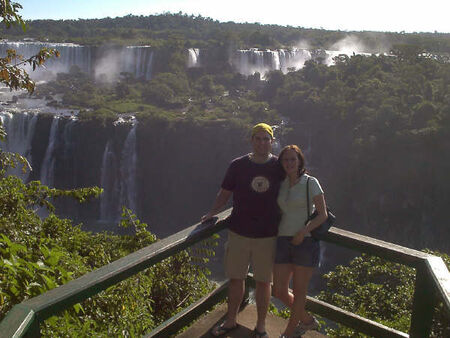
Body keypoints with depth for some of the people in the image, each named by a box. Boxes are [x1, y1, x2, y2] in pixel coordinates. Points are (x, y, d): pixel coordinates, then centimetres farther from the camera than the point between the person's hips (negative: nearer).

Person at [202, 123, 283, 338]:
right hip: (238, 233, 1)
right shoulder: (237, 165, -1)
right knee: (235, 279, 12)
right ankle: (231, 321, 32)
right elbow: (224, 194, 5)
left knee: (263, 282, 10)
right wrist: (212, 213, -6)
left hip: (267, 235, 0)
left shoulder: (279, 167, -1)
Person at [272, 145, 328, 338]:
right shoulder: (281, 185, 10)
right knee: (279, 291, 6)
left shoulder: (310, 182, -4)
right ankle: (307, 320, 31)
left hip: (305, 241, -5)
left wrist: (303, 231, -18)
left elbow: (322, 215, -6)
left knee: (299, 292, 4)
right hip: (283, 240, 5)